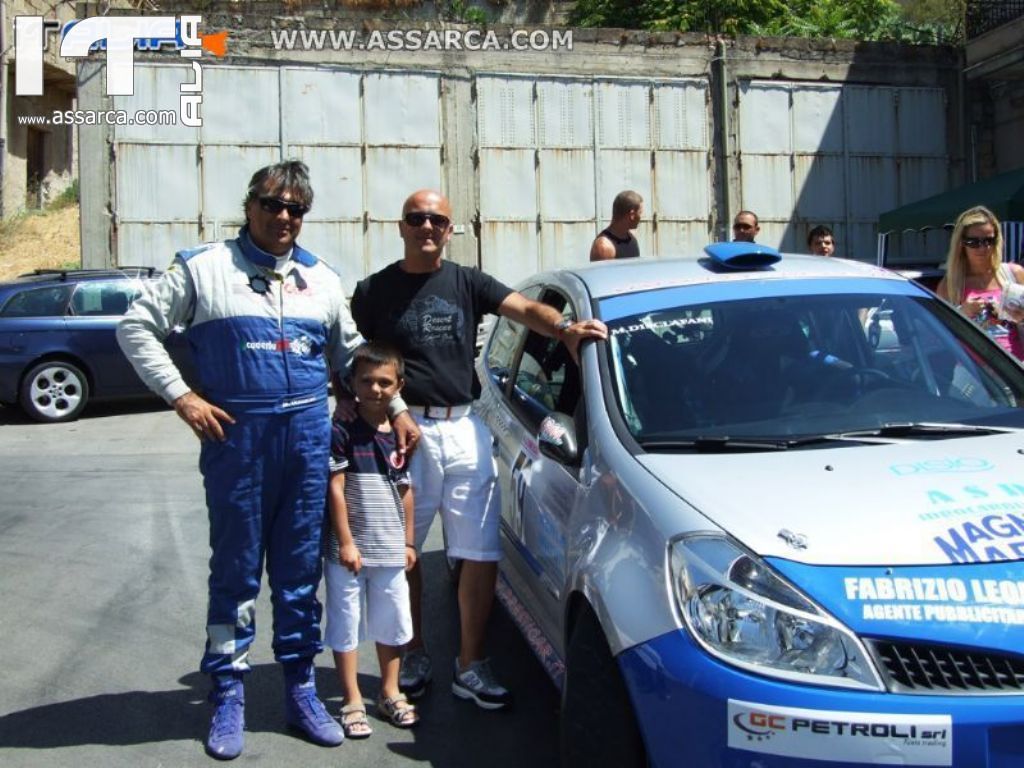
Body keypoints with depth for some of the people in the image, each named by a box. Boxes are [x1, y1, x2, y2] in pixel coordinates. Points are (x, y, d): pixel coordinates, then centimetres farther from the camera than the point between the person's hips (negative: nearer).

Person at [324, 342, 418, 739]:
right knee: (346, 624, 6)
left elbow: (405, 492, 9)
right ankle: (352, 702, 19)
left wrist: (408, 541, 9)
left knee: (392, 621, 15)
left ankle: (390, 692, 32)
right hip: (349, 548, -4)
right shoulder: (342, 431, -10)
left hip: (390, 549, 5)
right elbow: (335, 489, -12)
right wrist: (346, 542, -14)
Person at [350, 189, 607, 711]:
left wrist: (564, 328, -26)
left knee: (481, 554, 1)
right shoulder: (374, 291, 6)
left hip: (464, 429, 2)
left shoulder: (467, 283, 10)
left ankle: (470, 666, 15)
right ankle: (413, 657, 27)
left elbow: (524, 308, -5)